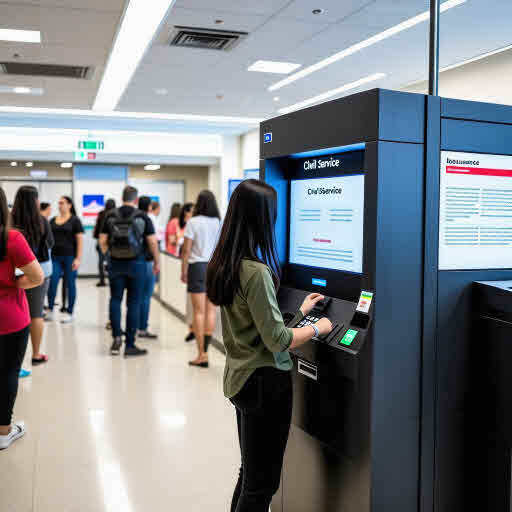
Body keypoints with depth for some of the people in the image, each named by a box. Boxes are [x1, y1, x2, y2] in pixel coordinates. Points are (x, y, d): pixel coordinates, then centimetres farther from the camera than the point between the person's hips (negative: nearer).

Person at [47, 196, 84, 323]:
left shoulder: (75, 220, -2)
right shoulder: (53, 220, 11)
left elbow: (80, 240, -6)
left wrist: (78, 258, -13)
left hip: (70, 257, -3)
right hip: (56, 257, 4)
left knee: (70, 284, 3)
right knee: (52, 283, -6)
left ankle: (69, 313, 13)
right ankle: (50, 311, 7)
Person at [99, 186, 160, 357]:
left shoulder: (110, 216, 2)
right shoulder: (142, 217, -4)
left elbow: (102, 241, 2)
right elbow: (152, 242, -6)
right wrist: (157, 262, 6)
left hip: (116, 264, 2)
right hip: (136, 264, -2)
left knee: (115, 300, 15)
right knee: (133, 303, 3)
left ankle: (116, 336, 3)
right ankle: (130, 345, 8)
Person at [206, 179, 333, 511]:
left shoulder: (225, 265, 5)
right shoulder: (257, 271, -23)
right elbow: (277, 340, -21)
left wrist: (299, 312, 19)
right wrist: (317, 328, -4)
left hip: (240, 377, 9)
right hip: (265, 382, -9)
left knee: (250, 472, 23)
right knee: (262, 483, 7)